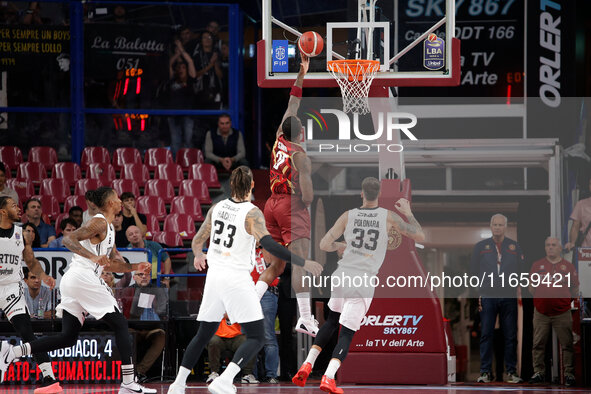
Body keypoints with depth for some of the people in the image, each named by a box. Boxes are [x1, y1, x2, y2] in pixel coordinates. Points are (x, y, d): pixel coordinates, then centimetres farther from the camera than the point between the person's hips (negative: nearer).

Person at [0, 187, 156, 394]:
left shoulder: (108, 228, 24)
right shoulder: (99, 222, -7)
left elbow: (111, 264, 31)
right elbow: (68, 239, -18)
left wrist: (135, 267, 17)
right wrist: (94, 257, -28)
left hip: (70, 281, 10)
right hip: (84, 278, -10)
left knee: (68, 337, 7)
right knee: (120, 324, -3)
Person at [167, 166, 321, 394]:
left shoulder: (217, 208, 5)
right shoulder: (252, 214, -12)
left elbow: (197, 241, 16)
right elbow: (267, 243, -26)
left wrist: (198, 256, 40)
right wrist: (301, 263, -27)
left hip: (214, 278, 6)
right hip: (237, 279, -6)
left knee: (204, 334, 20)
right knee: (256, 338, -3)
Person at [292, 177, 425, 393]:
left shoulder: (348, 216, 1)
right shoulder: (388, 217, -3)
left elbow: (324, 245, 2)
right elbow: (420, 237, 3)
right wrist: (408, 213, 17)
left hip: (341, 276, 3)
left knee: (332, 321, 26)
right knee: (347, 332, 1)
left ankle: (307, 365, 13)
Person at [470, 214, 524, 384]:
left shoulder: (514, 247, 11)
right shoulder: (481, 247, 9)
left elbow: (522, 271, 12)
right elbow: (473, 271, 9)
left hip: (509, 298, 1)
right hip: (487, 297, -1)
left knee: (510, 336, 1)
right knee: (486, 335, -3)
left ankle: (511, 371, 6)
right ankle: (485, 371, 1)